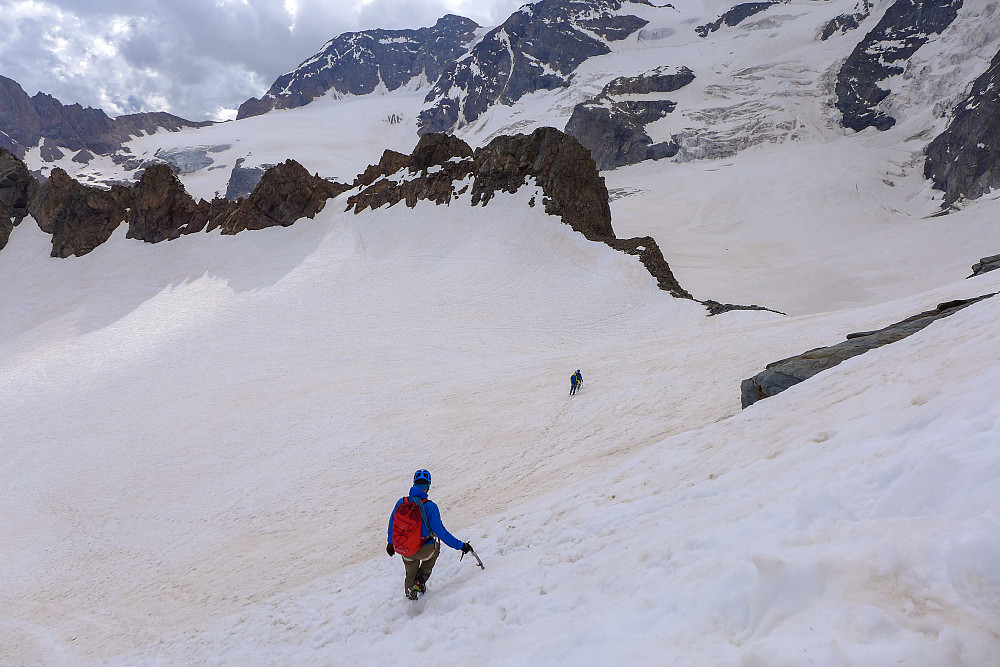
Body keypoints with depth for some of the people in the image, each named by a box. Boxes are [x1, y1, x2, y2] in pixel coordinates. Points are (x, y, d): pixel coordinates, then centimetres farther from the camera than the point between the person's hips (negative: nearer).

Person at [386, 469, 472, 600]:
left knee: (410, 575, 34)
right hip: (424, 550, -3)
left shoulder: (401, 502, -7)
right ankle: (421, 580, 23)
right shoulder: (430, 506, -19)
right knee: (435, 547, 33)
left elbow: (392, 524, 7)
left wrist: (391, 543, 26)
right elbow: (440, 532, -18)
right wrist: (460, 545, -10)